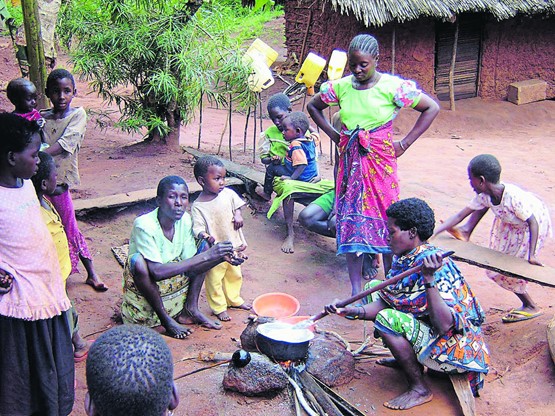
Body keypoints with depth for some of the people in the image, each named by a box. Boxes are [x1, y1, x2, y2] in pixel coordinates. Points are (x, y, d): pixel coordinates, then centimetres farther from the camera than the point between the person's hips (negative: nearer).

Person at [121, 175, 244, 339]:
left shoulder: (185, 220, -10)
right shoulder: (144, 225, -28)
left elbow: (189, 266, -8)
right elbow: (157, 272, -36)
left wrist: (223, 257, -25)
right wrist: (205, 256, -37)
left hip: (174, 280, 6)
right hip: (143, 288, -6)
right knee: (138, 260, -36)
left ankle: (191, 309, -7)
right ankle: (165, 319, -18)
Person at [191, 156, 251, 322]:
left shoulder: (228, 194, -6)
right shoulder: (198, 206, -20)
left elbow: (236, 205, 13)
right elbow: (198, 228, -23)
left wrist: (238, 214, -6)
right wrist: (205, 236, -43)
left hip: (234, 245, 5)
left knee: (234, 275, 23)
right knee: (214, 280, 8)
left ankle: (234, 299, 46)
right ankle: (219, 307, 27)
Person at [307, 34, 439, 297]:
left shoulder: (392, 86, -9)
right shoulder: (341, 86, 1)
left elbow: (432, 108, -4)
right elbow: (313, 107, 19)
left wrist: (405, 143, -6)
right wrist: (333, 134, 8)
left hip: (380, 159, -3)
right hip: (350, 160, 3)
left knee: (386, 218, 2)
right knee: (350, 218, 2)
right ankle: (356, 289, 11)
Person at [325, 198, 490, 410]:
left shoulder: (435, 264, -29)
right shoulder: (403, 259, -2)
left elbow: (444, 325, -36)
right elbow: (384, 302, 0)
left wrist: (429, 279, -45)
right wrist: (352, 311, -17)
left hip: (454, 347, -9)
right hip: (427, 328, 9)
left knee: (388, 319, -28)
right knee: (373, 288, 9)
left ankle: (420, 389, -10)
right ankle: (405, 359, 16)